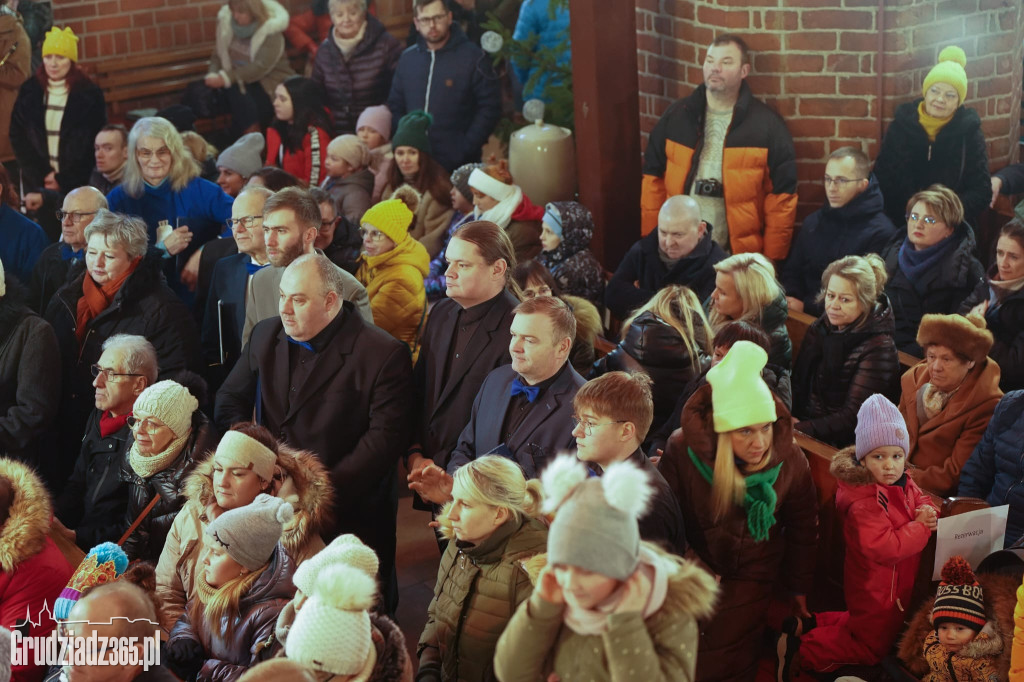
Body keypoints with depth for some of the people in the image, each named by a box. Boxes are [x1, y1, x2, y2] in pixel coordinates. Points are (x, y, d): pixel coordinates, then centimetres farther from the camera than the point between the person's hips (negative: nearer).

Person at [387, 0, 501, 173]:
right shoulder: (407, 59, 10)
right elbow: (395, 107, 16)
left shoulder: (473, 57, -5)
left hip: (458, 165, -4)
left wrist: (465, 150, -14)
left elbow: (489, 108, -7)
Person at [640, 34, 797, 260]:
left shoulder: (767, 125, -1)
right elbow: (654, 180, 10)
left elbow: (781, 197, -2)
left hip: (739, 258, -2)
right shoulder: (677, 116, 7)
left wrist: (771, 261, -5)